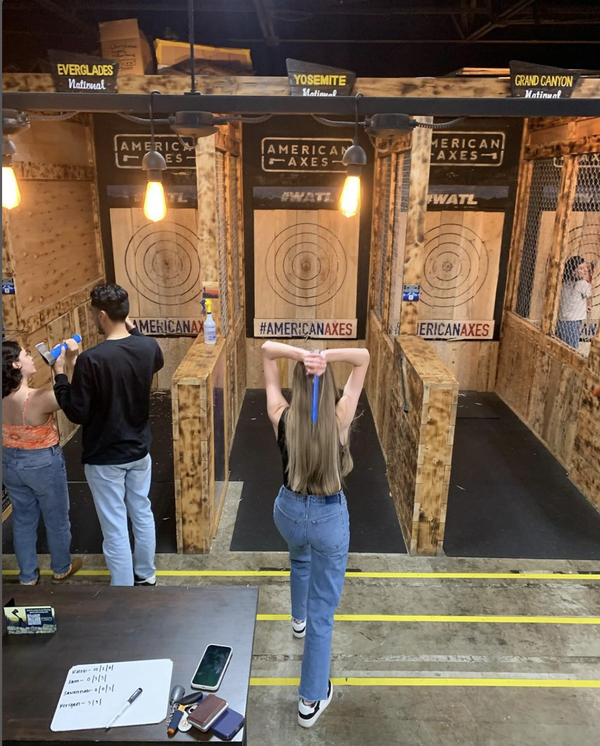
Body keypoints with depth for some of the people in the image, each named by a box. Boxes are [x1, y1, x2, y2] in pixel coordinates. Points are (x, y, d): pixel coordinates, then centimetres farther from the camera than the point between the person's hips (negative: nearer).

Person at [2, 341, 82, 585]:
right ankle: (61, 568, 39)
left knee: (23, 520, 22)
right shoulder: (38, 399, -31)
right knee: (56, 519, 18)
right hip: (43, 464, -6)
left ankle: (27, 576, 37)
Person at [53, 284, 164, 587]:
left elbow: (77, 413, -18)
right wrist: (132, 330, 18)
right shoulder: (148, 347, -8)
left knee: (115, 527, 8)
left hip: (104, 457, -5)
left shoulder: (90, 359, -25)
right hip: (139, 450, 5)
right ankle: (146, 574, 40)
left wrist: (59, 375, -7)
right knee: (142, 513, 21)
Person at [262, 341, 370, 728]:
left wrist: (299, 355, -31)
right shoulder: (340, 419, -21)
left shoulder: (282, 418, -18)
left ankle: (299, 619, 64)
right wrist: (327, 357, -31)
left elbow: (267, 350, -12)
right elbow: (364, 357, -14)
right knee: (323, 611, 13)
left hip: (289, 510, 3)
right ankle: (312, 700, 26)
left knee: (300, 560, 39)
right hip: (330, 516, -3)